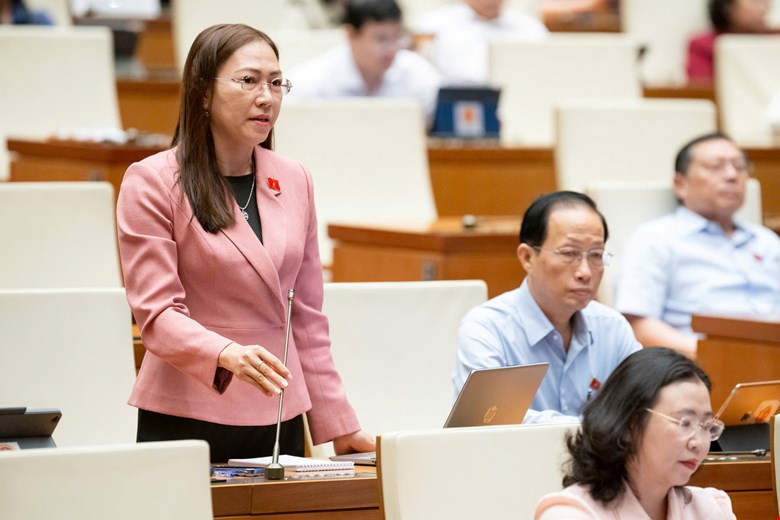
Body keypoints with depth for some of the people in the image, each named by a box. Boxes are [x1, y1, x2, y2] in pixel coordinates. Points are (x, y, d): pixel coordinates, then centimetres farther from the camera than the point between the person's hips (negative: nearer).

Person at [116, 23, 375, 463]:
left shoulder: (294, 181, 10)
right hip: (187, 422, -4)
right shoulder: (151, 183, -6)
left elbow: (307, 317, 12)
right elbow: (157, 312, -13)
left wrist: (340, 426, 9)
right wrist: (228, 355, -31)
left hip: (280, 421, 4)